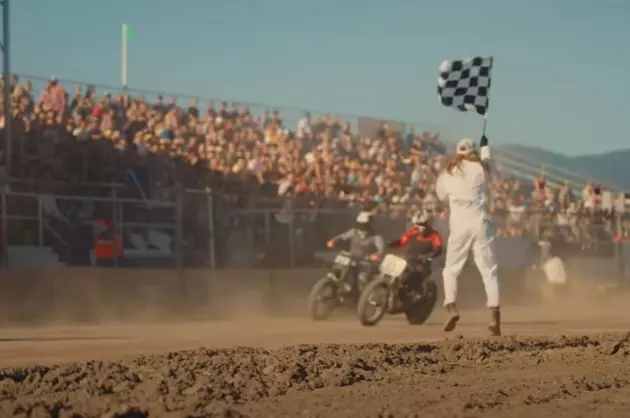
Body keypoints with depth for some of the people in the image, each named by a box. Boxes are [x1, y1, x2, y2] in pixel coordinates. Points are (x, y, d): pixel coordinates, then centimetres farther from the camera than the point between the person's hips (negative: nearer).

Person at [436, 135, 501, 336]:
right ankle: (494, 315, -9)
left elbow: (442, 196, 22)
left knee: (451, 269, 13)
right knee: (489, 270, 2)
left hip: (459, 224, 0)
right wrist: (485, 146, 46)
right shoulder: (481, 168, 5)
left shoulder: (446, 174, 6)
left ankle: (451, 308, -7)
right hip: (479, 222, 0)